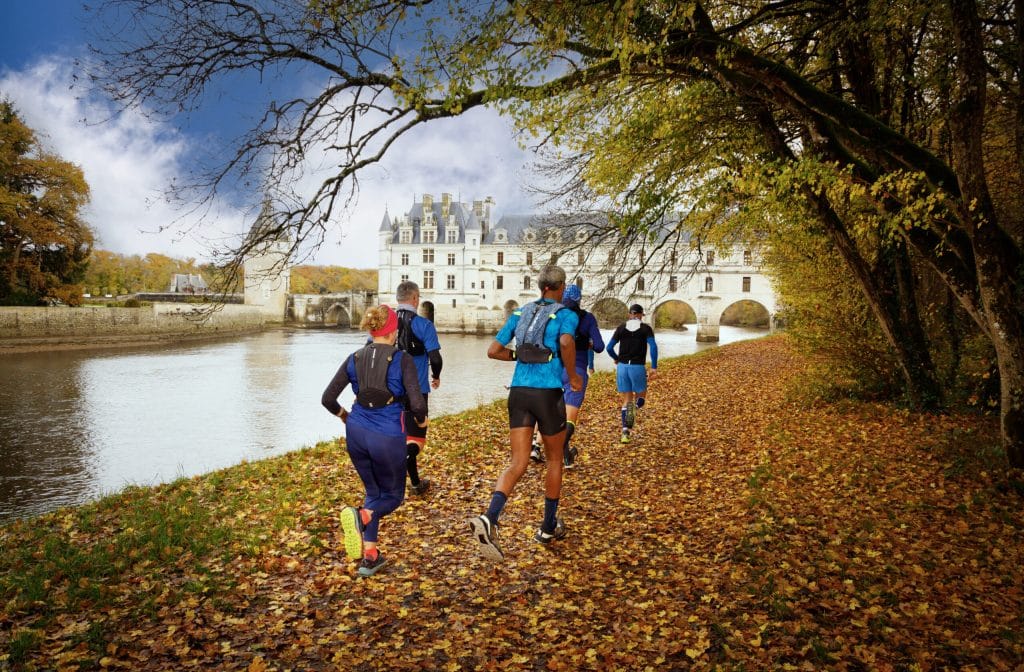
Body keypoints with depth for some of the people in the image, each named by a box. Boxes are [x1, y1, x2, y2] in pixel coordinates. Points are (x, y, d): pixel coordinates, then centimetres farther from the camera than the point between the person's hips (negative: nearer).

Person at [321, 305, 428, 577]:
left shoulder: (354, 359, 3)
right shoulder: (402, 360, -10)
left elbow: (328, 399, 4)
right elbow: (417, 404, -16)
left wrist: (344, 416, 23)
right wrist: (421, 420, 5)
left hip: (357, 433, 5)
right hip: (388, 437, -4)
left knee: (373, 491, 23)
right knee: (394, 494, 16)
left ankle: (369, 556, 14)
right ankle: (361, 515, -16)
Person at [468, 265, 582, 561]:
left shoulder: (520, 313, 13)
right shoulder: (566, 315, -3)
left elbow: (493, 351, 11)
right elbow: (566, 342, -26)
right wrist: (573, 375, -11)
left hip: (519, 392, 4)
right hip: (548, 393, -4)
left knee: (518, 463, 2)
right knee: (554, 459, 17)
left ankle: (489, 519, -22)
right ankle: (549, 527, 28)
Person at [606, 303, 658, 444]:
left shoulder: (621, 327, 7)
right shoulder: (646, 328, 1)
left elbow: (609, 347, 3)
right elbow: (653, 347, -14)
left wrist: (616, 358, 23)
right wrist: (654, 367, -11)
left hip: (622, 366, 2)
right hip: (638, 367, -2)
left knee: (626, 400, 12)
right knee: (641, 398, 16)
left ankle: (625, 432, -1)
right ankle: (633, 408, -21)